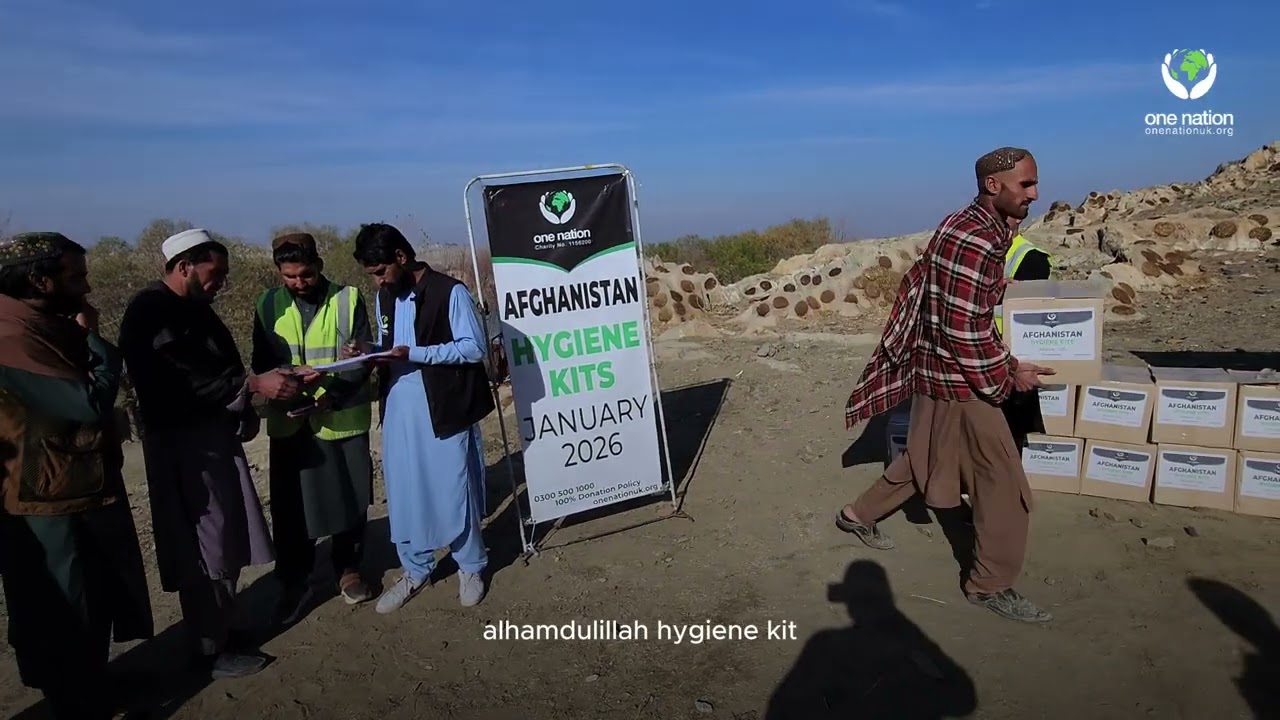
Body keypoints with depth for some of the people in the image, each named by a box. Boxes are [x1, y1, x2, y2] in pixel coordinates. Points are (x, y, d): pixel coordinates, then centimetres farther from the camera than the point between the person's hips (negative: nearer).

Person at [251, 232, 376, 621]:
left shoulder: (348, 299, -5)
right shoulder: (269, 304, 2)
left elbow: (363, 358, -7)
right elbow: (262, 364, 2)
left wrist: (332, 392, -22)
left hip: (344, 418, -1)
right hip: (290, 422, 1)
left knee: (350, 498, 10)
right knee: (290, 506, 6)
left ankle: (348, 568, 31)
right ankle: (293, 583, 24)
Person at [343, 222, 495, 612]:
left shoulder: (450, 291, -12)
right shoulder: (384, 298, 10)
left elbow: (474, 347, -14)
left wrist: (415, 354, -21)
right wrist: (368, 355, -5)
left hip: (444, 409, -6)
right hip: (398, 409, 6)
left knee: (454, 491, 6)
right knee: (403, 493, 12)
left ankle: (471, 568, 26)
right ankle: (415, 570, 30)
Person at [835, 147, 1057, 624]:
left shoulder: (969, 225, 9)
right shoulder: (974, 241, -24)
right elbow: (965, 332, -25)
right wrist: (1009, 374, -13)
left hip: (939, 370, 10)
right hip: (959, 378, -10)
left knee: (926, 457, 23)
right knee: (1002, 480, 1)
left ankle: (859, 514, 38)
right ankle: (991, 585, 16)